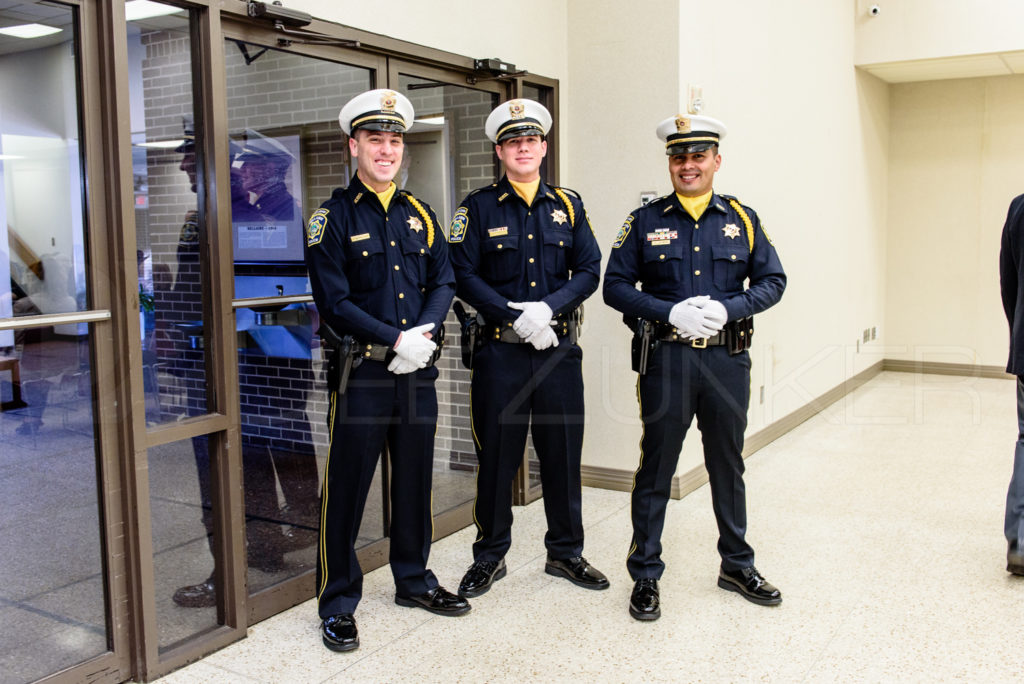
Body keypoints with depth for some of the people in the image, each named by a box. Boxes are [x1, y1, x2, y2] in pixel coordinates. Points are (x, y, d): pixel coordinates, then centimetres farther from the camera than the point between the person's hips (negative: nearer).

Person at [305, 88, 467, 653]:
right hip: (361, 371, -5)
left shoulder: (419, 214, 12)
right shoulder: (332, 218, -4)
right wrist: (395, 339, -16)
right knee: (346, 487, 2)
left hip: (417, 370, 5)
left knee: (415, 479, 15)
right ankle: (338, 603, 16)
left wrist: (425, 333, -9)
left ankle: (413, 580, 32)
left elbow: (443, 281, 9)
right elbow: (334, 302, -11)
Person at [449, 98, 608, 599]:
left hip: (559, 348, 3)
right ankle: (490, 557, 21)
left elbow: (589, 270, 5)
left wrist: (548, 308, -12)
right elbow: (463, 275, -5)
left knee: (563, 453, 10)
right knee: (496, 457, 5)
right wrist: (515, 317, -15)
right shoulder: (479, 206, 2)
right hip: (500, 349, -2)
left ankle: (565, 552, 27)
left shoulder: (568, 205, 10)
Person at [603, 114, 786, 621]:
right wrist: (672, 312, -15)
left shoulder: (742, 219, 8)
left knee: (728, 464, 15)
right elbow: (615, 285, -2)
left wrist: (727, 308, -12)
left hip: (727, 358, 2)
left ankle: (737, 565, 32)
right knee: (656, 468, 4)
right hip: (665, 358, -2)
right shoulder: (645, 221, 2)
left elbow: (772, 281, 7)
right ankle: (645, 576, 17)